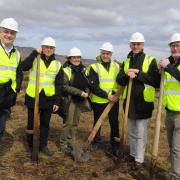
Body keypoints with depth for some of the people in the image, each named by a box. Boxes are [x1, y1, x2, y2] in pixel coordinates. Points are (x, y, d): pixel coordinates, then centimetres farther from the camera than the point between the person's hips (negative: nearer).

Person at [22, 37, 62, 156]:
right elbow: (24, 67, -22)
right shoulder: (35, 59, -1)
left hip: (48, 99, 2)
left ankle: (43, 146, 27)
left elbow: (58, 85, 5)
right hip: (33, 97, -2)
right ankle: (31, 146, 25)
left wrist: (57, 101, 1)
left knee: (45, 124, 12)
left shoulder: (57, 64, 5)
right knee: (32, 123, 9)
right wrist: (35, 53, -24)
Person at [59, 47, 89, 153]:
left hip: (80, 100, 6)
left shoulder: (83, 69, 11)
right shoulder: (66, 70, -10)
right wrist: (80, 92, -21)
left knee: (75, 123, 12)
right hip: (70, 99, -6)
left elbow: (87, 84, 18)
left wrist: (87, 92, -3)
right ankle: (63, 145, 9)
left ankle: (72, 144, 22)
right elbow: (65, 86, -17)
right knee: (68, 123, -4)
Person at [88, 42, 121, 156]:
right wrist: (107, 95, -21)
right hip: (98, 101, -2)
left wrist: (115, 94, -10)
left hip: (113, 100, 2)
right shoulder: (94, 67, -7)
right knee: (97, 122, 14)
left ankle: (115, 146, 19)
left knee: (114, 123, 5)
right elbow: (93, 87, -14)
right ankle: (97, 142, 34)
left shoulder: (116, 66, 5)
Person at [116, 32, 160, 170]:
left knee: (141, 134, 2)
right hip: (129, 102, 5)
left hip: (143, 103, -5)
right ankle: (133, 154, 35)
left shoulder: (151, 60, -6)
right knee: (131, 132, 18)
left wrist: (139, 74, -21)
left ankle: (139, 160, 15)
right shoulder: (126, 62, 10)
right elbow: (120, 81, 4)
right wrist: (127, 75, -17)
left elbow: (157, 81, -14)